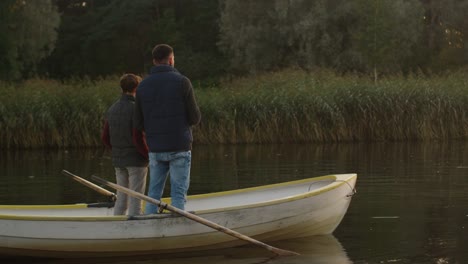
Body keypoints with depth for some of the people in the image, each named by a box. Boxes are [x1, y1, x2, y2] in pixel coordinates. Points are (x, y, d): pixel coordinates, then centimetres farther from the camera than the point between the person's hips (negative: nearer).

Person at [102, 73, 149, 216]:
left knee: (121, 198, 14)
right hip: (136, 161, -7)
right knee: (135, 199, -2)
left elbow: (105, 138, 10)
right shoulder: (135, 109, -15)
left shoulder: (112, 109, 7)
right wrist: (149, 155, -8)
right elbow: (138, 139, -21)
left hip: (118, 161, 7)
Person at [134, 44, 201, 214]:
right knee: (178, 194, 1)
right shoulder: (181, 82, -7)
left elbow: (139, 124, 5)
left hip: (155, 149, 4)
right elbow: (195, 118, -6)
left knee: (154, 193, 11)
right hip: (179, 148, -4)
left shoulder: (143, 86, 4)